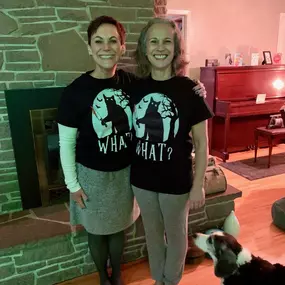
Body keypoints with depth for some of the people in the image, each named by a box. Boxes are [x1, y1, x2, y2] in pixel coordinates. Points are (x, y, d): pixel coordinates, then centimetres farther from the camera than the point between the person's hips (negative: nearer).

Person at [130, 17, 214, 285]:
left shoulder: (188, 89, -12)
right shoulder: (136, 87, -3)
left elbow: (201, 143, -9)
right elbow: (131, 132, 7)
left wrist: (198, 185, -9)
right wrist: (129, 171, 7)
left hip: (176, 180, -3)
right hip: (142, 178, 3)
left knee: (176, 234, 19)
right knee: (152, 233, 22)